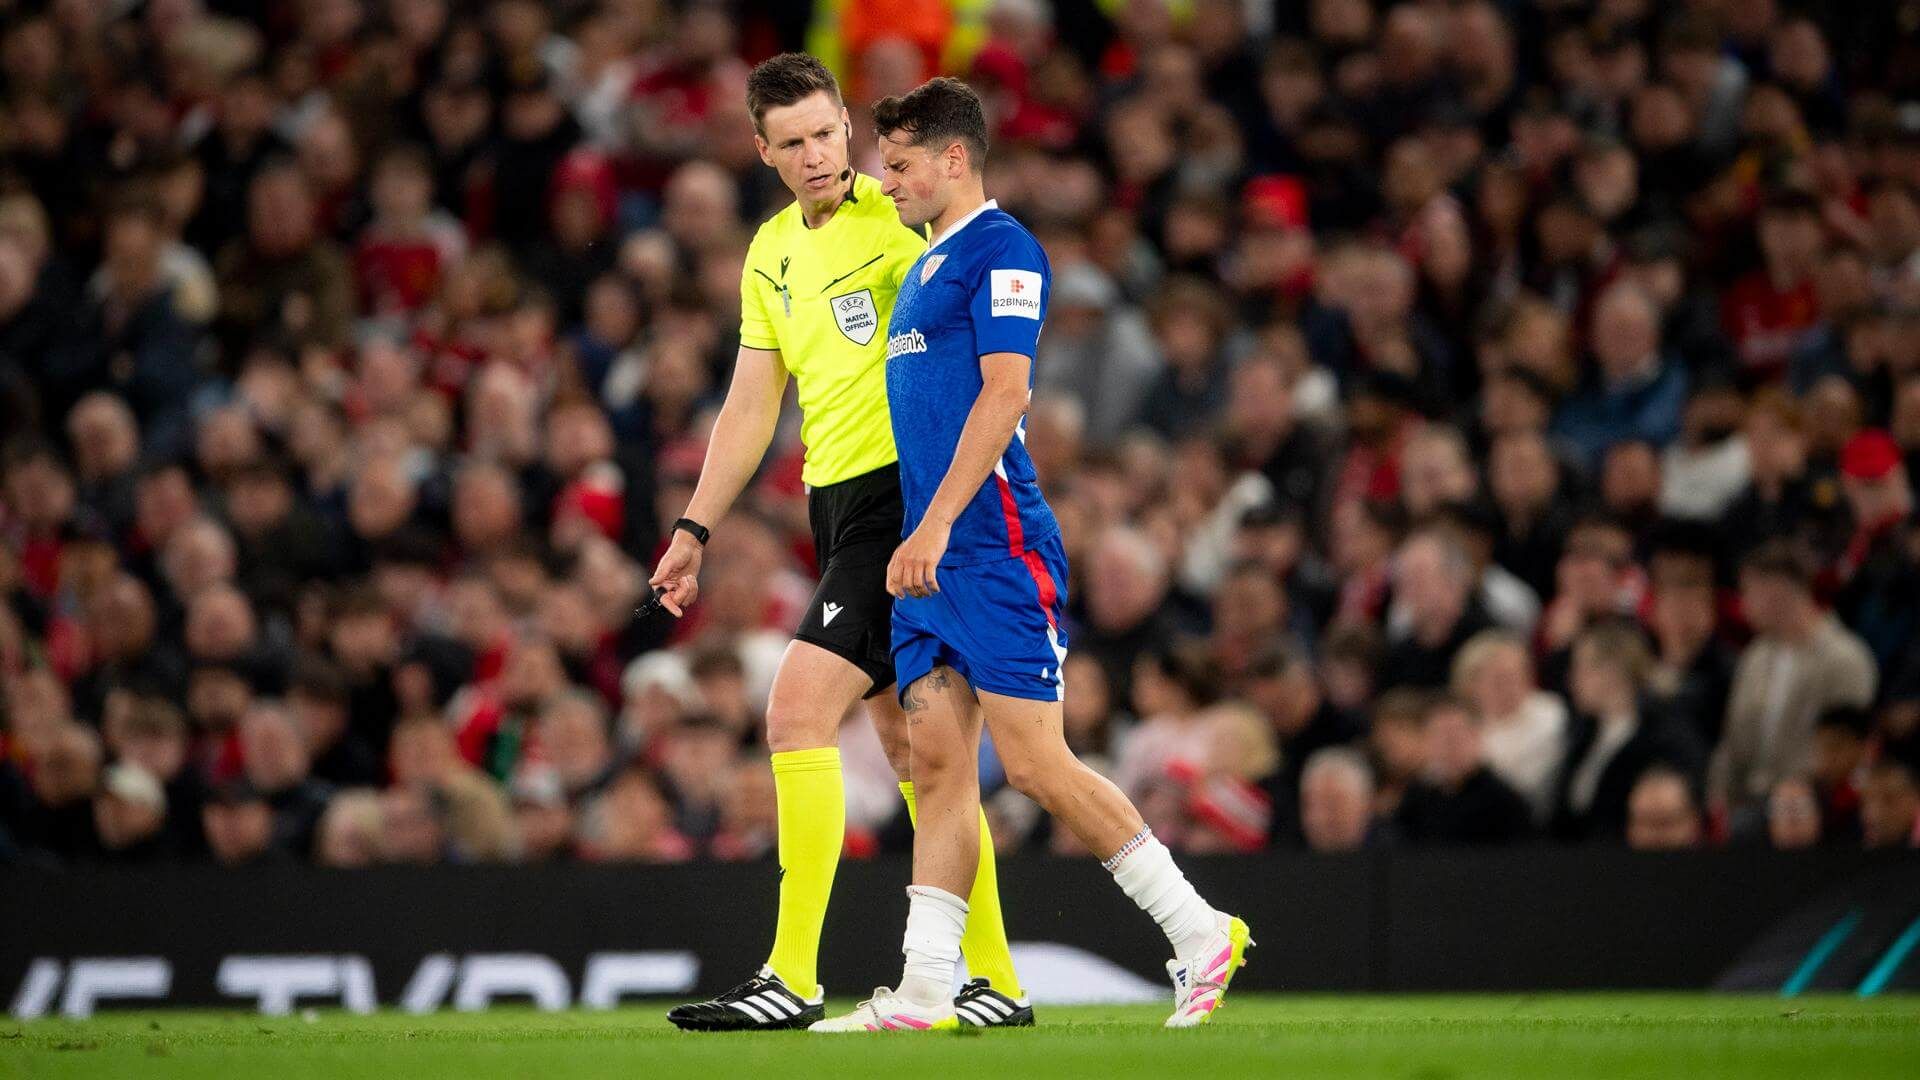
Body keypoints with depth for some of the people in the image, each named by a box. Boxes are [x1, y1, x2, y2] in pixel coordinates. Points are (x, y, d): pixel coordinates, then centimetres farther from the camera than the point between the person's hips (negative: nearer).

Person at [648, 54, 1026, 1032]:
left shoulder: (897, 222, -9)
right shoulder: (771, 252, 16)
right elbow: (752, 402, 22)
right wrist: (694, 529, 19)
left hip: (903, 498, -8)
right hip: (840, 506, 8)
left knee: (798, 712, -14)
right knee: (906, 739, 9)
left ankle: (793, 978, -13)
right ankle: (992, 979, 15)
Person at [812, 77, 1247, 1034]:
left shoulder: (998, 248, -7)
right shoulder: (926, 268, 22)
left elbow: (1004, 392, -17)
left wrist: (935, 525, -21)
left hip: (994, 547, -9)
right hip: (932, 560, 9)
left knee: (1034, 764, -9)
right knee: (938, 765, 3)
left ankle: (1200, 934, 1)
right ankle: (924, 991, 1)